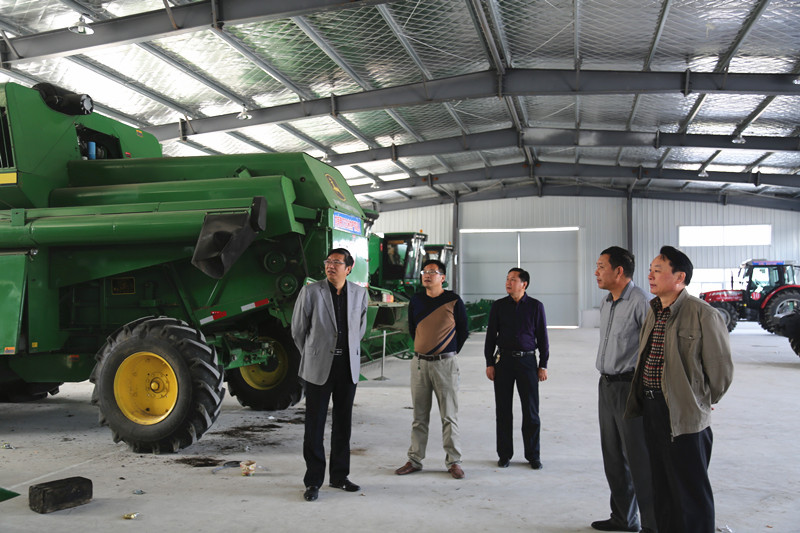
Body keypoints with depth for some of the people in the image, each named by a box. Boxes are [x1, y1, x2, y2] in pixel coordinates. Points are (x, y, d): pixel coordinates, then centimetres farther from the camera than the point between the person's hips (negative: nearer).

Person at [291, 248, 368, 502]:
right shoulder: (310, 291, -6)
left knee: (343, 423, 11)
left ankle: (339, 476, 24)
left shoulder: (359, 293, 4)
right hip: (319, 367, -3)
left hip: (348, 366, 3)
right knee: (315, 424, 1)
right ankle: (313, 481, 11)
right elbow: (297, 329, 3)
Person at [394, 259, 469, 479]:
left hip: (445, 363, -3)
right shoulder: (416, 300, 7)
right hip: (419, 362, 4)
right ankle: (415, 460, 17)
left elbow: (463, 331, 6)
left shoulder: (453, 300, -4)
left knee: (449, 415, 1)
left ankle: (453, 461, 10)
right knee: (419, 415, 10)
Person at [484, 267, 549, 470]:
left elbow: (542, 337, 5)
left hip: (527, 360, -1)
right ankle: (504, 454, 16)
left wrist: (543, 365, 1)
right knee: (503, 410, 5)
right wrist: (489, 363, 2)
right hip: (503, 360, 1)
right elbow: (490, 335, 7)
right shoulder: (498, 306, 4)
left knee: (531, 411, 2)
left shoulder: (536, 306, 2)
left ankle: (533, 455, 15)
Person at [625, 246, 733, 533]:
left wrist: (702, 402, 1)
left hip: (684, 415, -8)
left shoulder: (703, 314, -16)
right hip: (651, 409, 8)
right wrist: (643, 399, 16)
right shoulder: (654, 311, 10)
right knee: (662, 488, 19)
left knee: (691, 493, 3)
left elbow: (721, 369, -11)